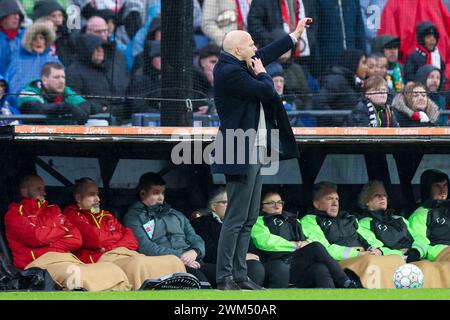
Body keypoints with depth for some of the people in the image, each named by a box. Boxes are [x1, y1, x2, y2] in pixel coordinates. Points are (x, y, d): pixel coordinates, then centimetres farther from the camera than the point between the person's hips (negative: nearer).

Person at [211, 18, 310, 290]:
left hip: (254, 153, 10)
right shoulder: (230, 72, -17)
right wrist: (262, 74, 0)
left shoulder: (238, 66, 13)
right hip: (241, 155, -10)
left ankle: (240, 276, 13)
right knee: (236, 220, -8)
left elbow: (267, 55, 30)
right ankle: (224, 279, -6)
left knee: (249, 219, 11)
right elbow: (267, 92, -20)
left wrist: (295, 35, 36)